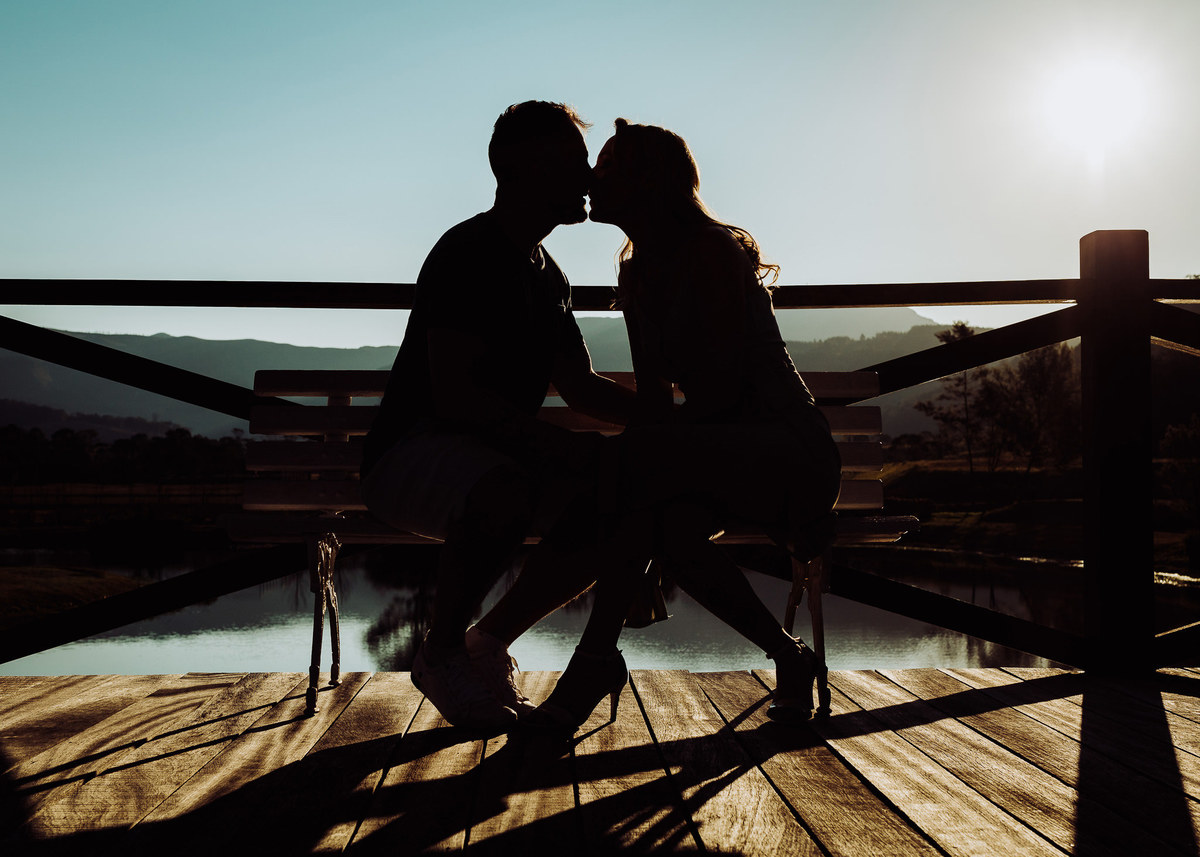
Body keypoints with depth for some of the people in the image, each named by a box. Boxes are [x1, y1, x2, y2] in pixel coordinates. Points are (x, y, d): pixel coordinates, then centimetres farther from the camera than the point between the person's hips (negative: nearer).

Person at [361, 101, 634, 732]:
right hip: (410, 455, -8)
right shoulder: (468, 253, -14)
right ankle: (441, 652, -14)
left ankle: (489, 641, 2)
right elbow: (456, 396, -24)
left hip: (496, 459, 9)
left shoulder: (546, 277, 15)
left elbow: (583, 389, 18)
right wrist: (563, 446, -32)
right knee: (507, 494, -39)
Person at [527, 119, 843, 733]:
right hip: (729, 453, 7)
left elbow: (721, 389, -20)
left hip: (795, 452, -7)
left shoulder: (713, 250, -13)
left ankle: (597, 657, -25)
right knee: (668, 523, -26)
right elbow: (655, 404, 7)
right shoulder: (637, 277, 12)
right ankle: (787, 658, -7)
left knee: (639, 454, -31)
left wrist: (628, 456, -21)